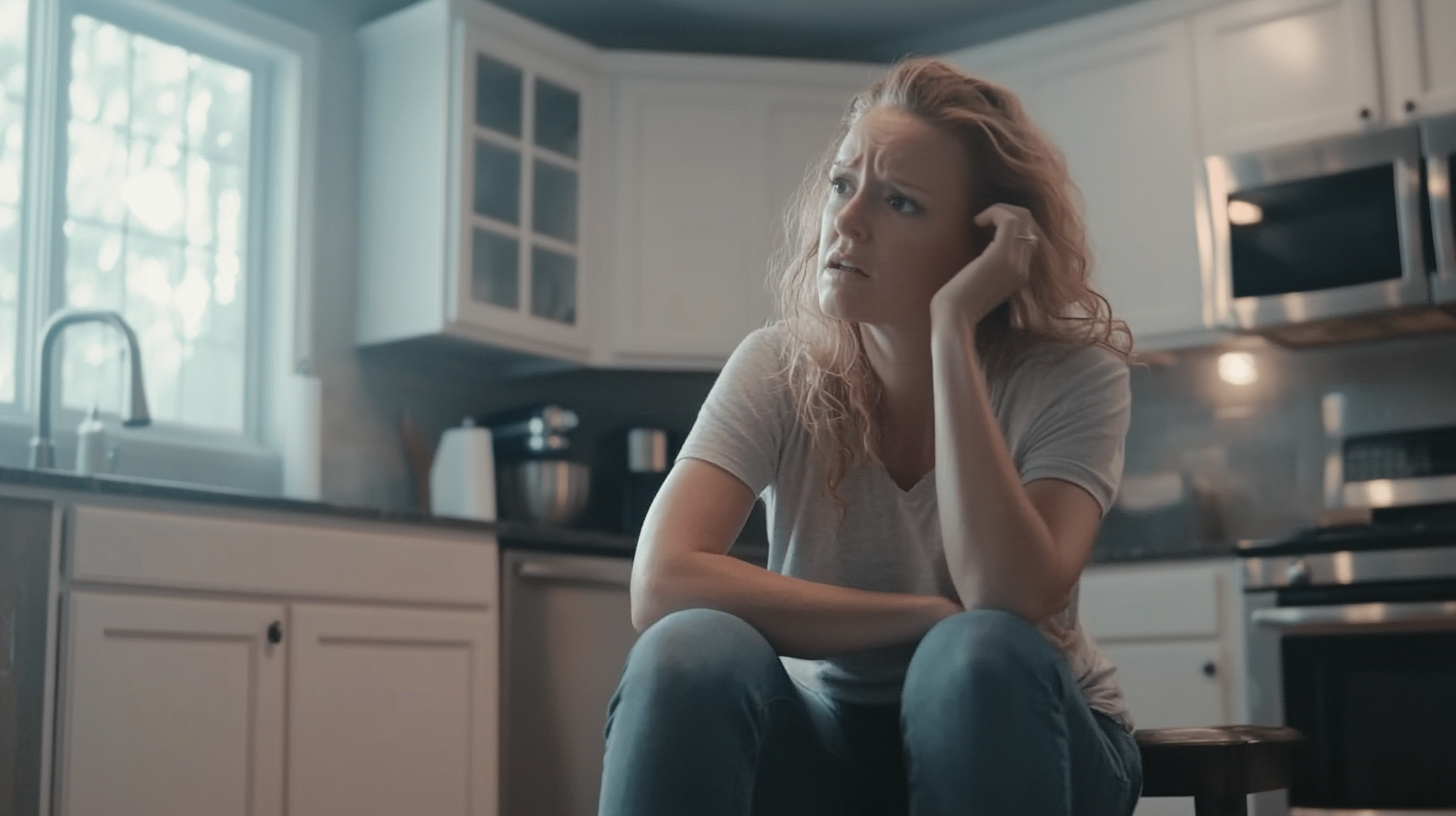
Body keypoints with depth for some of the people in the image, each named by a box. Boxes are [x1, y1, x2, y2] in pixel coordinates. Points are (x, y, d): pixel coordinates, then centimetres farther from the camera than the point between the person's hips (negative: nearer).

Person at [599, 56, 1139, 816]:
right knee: (688, 652, -31)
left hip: (1025, 739, 0)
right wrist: (931, 616, -27)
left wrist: (951, 328, -33)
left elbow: (1009, 604, -33)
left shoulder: (1071, 377, -17)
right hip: (840, 738, 1)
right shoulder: (779, 368, -13)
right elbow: (662, 582, -27)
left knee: (981, 652, -35)